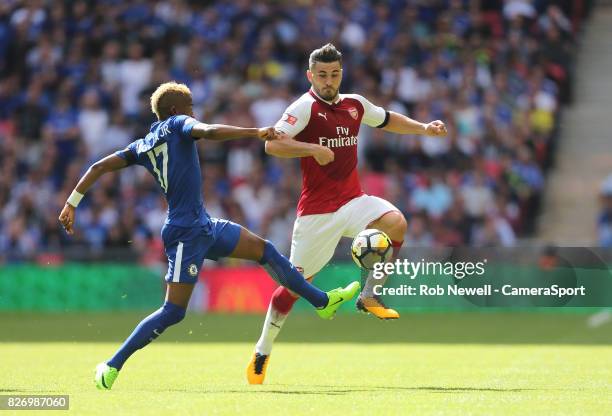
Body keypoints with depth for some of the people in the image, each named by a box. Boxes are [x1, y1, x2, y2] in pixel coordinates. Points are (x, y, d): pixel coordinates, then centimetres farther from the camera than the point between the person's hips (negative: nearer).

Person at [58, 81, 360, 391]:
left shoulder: (141, 147, 15)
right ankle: (112, 367, -6)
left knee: (264, 250, 16)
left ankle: (323, 301, 25)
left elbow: (99, 167, 12)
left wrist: (72, 204, 13)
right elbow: (209, 132, -25)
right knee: (173, 311, -9)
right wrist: (255, 133, -28)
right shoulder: (178, 124, -5)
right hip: (187, 233, -10)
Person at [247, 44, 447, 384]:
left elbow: (387, 120, 28)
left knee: (396, 222, -25)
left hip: (353, 201, 4)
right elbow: (273, 144, -22)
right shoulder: (305, 107, -10)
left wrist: (424, 128, 18)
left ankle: (370, 296, -10)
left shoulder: (355, 104, 8)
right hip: (317, 210, -4)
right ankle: (262, 353, 15)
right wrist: (314, 149, -31)